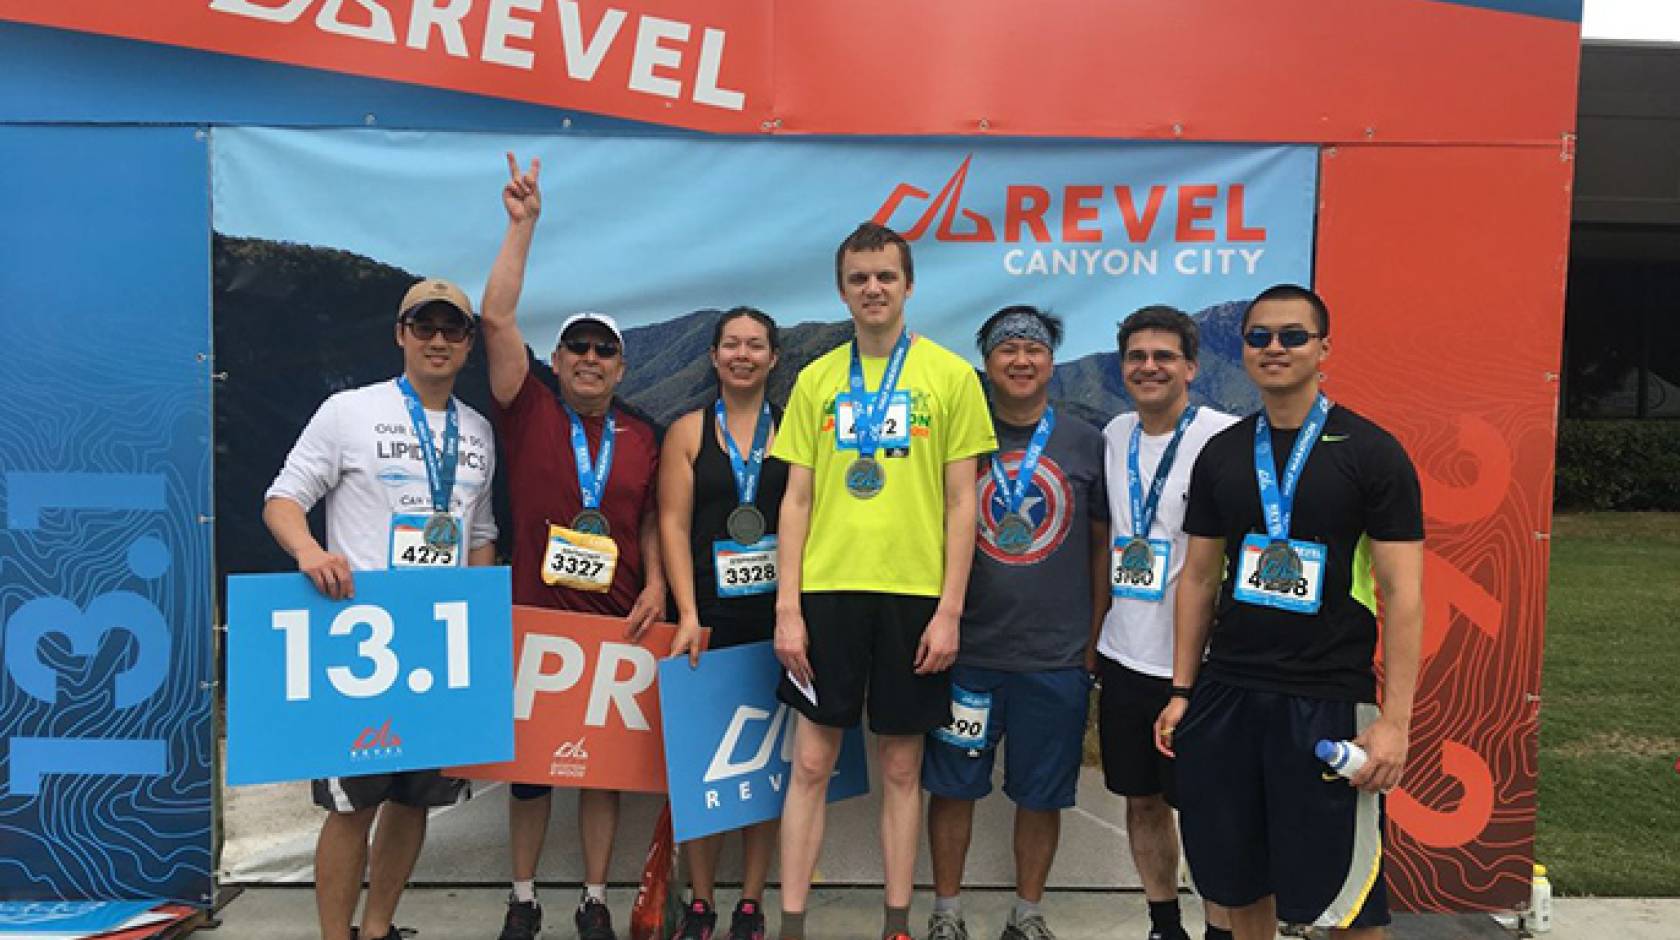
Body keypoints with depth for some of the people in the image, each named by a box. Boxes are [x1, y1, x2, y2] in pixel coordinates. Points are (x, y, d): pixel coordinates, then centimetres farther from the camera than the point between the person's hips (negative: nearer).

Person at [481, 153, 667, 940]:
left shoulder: (643, 438, 6)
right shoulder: (528, 412, -1)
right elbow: (497, 318, -9)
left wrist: (655, 586, -4)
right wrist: (524, 224, -10)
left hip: (617, 625, 2)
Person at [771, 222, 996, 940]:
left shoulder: (950, 374, 1)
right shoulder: (815, 379, 7)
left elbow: (961, 500, 0)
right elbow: (797, 499, 6)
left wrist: (949, 609, -6)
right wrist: (787, 606, -2)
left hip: (915, 593, -1)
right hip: (827, 590, 1)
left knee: (902, 767, 9)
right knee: (811, 761, 5)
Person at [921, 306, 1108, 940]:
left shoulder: (1086, 443, 3)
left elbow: (1103, 543, 8)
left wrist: (1094, 637, 5)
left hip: (1057, 657, 1)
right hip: (967, 651, 0)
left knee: (1042, 794, 11)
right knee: (953, 786, 9)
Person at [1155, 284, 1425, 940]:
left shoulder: (1371, 452, -5)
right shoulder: (1220, 454, 8)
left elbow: (1403, 591, -8)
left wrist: (1395, 719, -13)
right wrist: (1181, 691, 8)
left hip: (1328, 700, -4)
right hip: (1226, 691, 4)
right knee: (1237, 880, 14)